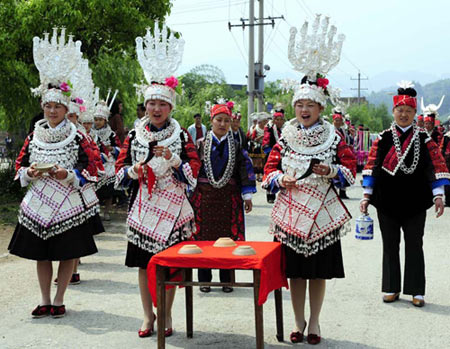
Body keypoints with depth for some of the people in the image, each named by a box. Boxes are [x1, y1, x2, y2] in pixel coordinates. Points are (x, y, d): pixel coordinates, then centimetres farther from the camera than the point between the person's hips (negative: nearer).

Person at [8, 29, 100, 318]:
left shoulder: (77, 138, -4)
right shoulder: (34, 137, 7)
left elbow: (90, 171, -5)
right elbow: (20, 166, 12)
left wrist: (69, 175, -20)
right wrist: (29, 172, -9)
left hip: (68, 205, -3)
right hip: (39, 205, 3)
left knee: (67, 253, 4)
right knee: (41, 254, 9)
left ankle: (59, 300, 17)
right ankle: (45, 300, 20)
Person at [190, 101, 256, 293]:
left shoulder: (236, 146, 6)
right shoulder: (201, 144, 3)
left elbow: (246, 169, 4)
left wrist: (247, 195, -1)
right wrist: (189, 193, 0)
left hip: (229, 197, 1)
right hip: (204, 196, -1)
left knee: (228, 237, 3)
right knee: (204, 236, 2)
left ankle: (226, 279, 15)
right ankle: (204, 279, 14)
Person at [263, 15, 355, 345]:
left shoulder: (333, 137, 0)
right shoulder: (285, 137, 3)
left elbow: (351, 167, 1)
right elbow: (270, 169, 6)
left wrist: (332, 172, -18)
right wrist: (281, 179, -15)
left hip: (322, 213, -1)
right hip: (291, 213, 1)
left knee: (319, 272, 7)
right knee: (295, 271, 7)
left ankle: (314, 323, 21)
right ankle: (299, 322, 22)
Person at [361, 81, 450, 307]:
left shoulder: (424, 139, 0)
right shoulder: (383, 139, 2)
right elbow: (372, 166, 3)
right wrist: (367, 195, -1)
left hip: (415, 203, -1)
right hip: (387, 202, 1)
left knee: (414, 247, 6)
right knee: (390, 246, 10)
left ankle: (416, 291, 15)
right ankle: (392, 288, 21)